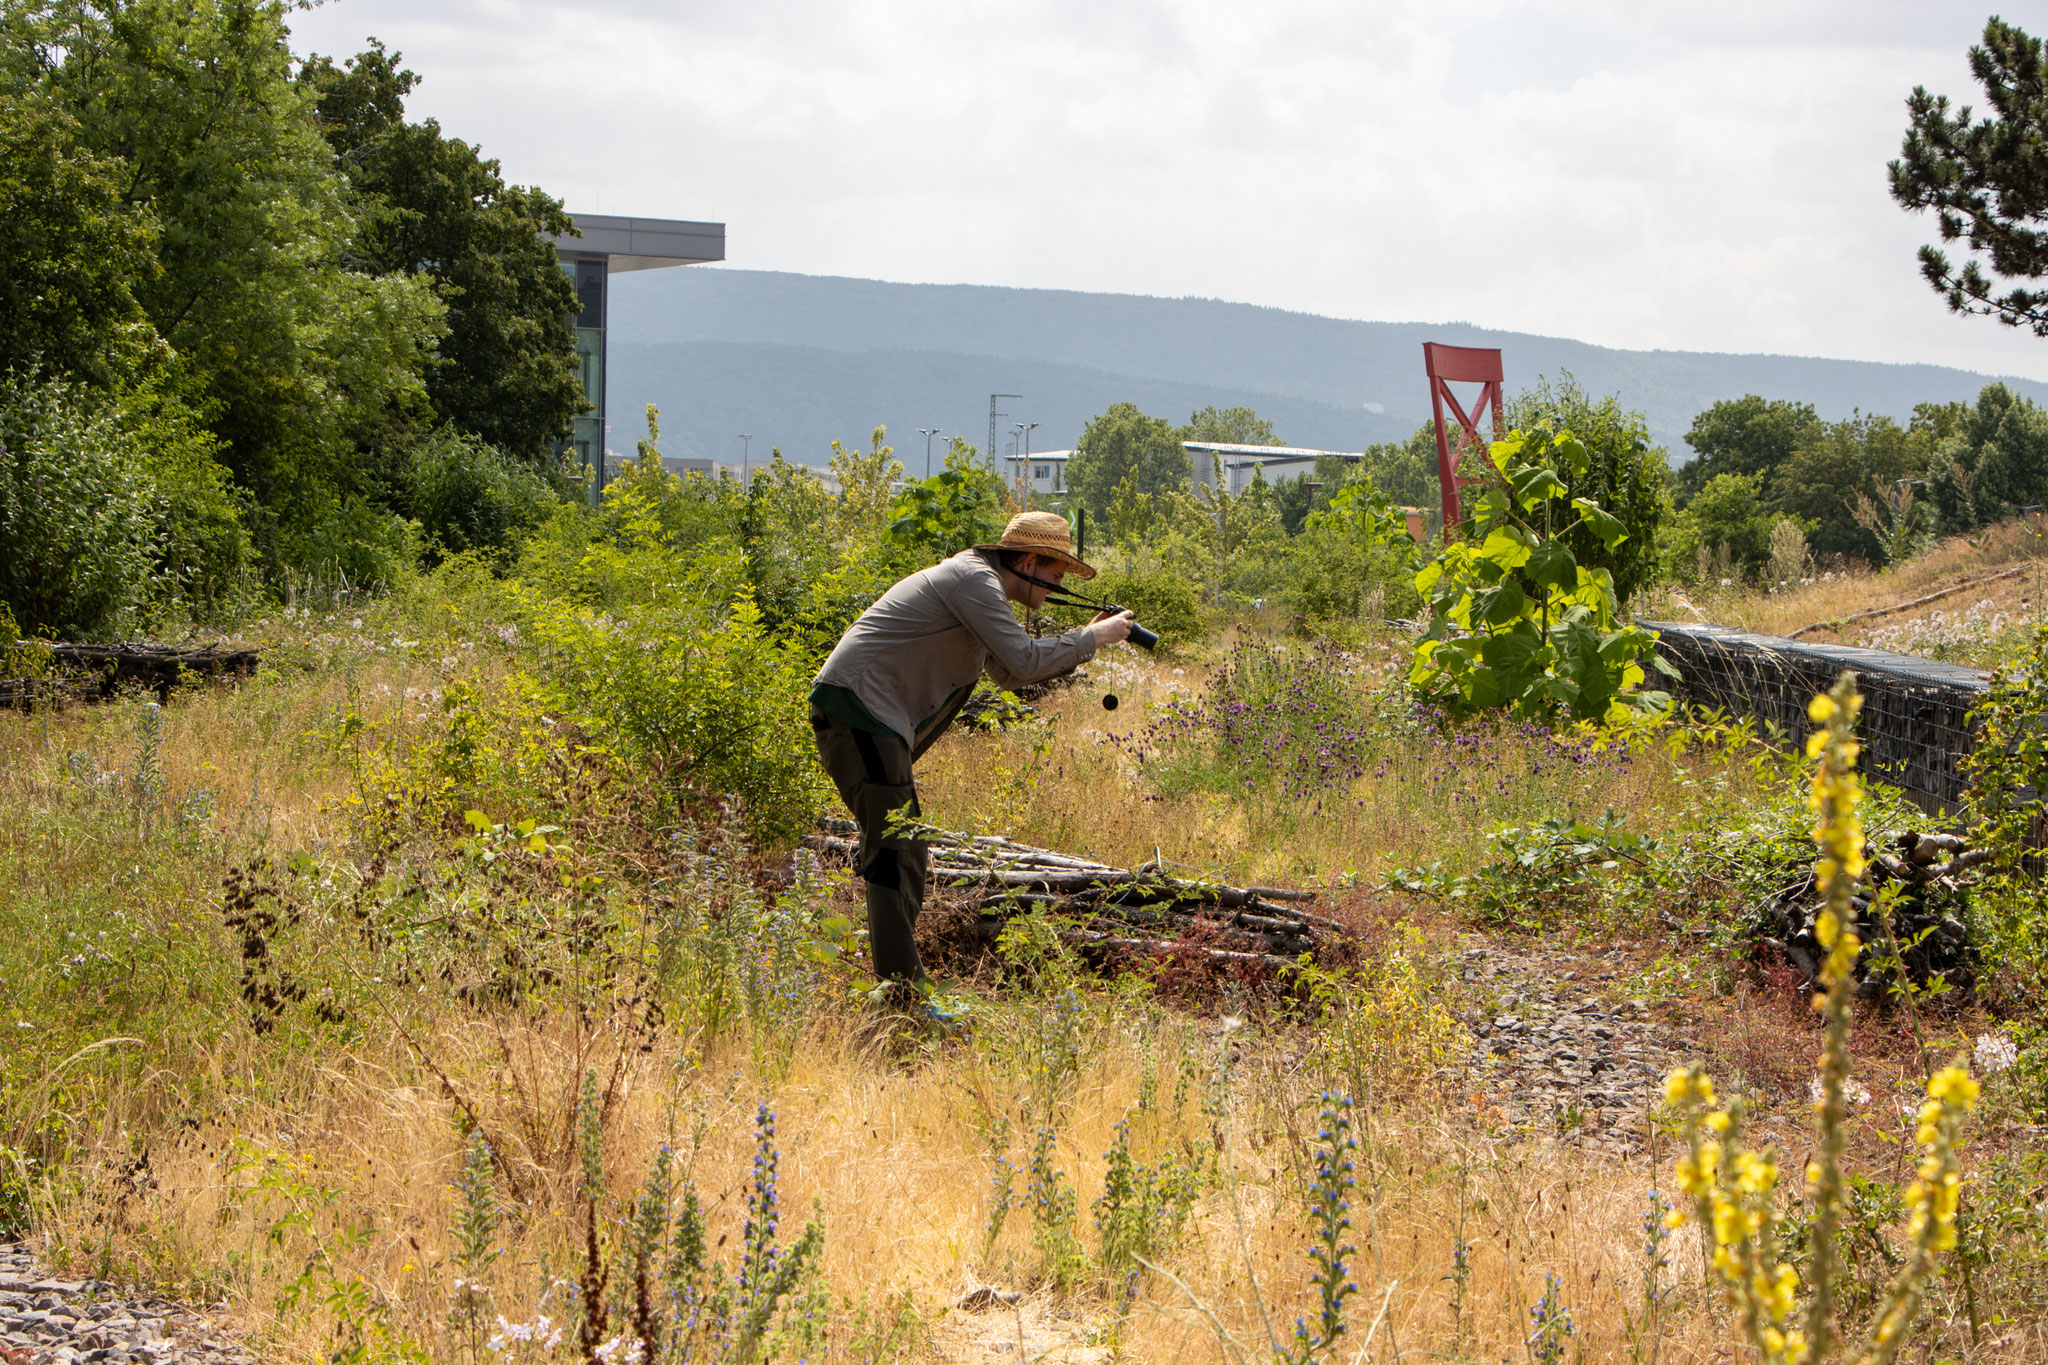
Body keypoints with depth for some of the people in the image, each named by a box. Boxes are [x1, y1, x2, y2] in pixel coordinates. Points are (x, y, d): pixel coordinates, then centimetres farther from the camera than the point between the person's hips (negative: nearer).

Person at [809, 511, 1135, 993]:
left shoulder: (976, 582, 21)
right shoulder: (974, 580, -12)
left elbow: (1008, 673, 27)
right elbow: (1024, 662, -20)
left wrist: (1085, 639, 18)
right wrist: (1091, 639, -7)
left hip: (867, 717, 11)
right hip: (857, 705, -11)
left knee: (904, 844, 17)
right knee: (893, 845, -15)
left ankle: (902, 974, 23)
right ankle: (900, 982, -19)